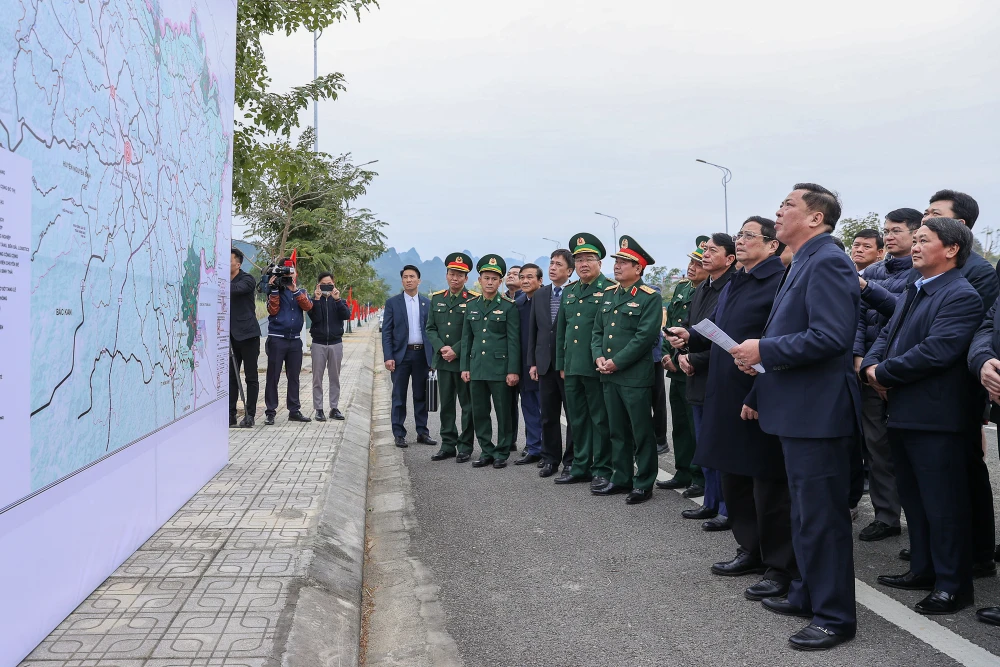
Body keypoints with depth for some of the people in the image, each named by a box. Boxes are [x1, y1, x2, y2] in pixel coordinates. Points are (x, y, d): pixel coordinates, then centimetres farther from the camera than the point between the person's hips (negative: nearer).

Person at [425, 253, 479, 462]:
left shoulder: (474, 300, -5)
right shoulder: (436, 299, 10)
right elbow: (430, 328, 9)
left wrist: (456, 351, -15)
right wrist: (441, 348, -7)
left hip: (465, 361, -5)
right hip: (443, 361, 5)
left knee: (467, 405, 3)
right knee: (446, 405, 11)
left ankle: (465, 447, 11)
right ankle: (448, 445, 19)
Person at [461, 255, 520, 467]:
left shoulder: (508, 306, -2)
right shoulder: (471, 306, 10)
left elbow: (514, 340, -5)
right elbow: (466, 339, 13)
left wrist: (513, 370, -11)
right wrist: (465, 367, 7)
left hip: (500, 368, -4)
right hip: (477, 368, 4)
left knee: (503, 412, 2)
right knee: (479, 412, 8)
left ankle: (502, 453, 13)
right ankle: (487, 451, 19)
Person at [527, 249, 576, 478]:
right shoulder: (539, 295, 10)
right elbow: (532, 331, 12)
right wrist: (532, 362, 7)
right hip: (545, 364, 5)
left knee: (573, 416, 3)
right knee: (548, 416, 12)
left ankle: (571, 462, 10)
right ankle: (550, 459, 23)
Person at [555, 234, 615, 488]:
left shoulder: (610, 291, -6)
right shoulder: (569, 292, 15)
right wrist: (561, 364, 15)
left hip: (597, 368, -6)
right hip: (572, 368, 7)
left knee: (600, 420, 2)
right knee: (577, 419, 13)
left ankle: (602, 470, 10)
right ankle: (581, 466, 24)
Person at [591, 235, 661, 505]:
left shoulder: (650, 298, -8)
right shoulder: (609, 294, 14)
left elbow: (645, 336, -17)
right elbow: (598, 330, 15)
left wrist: (617, 362, -17)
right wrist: (599, 356, -3)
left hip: (635, 376, -7)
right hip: (609, 376, 7)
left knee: (641, 432, 2)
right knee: (617, 431, 15)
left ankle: (644, 483, 11)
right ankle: (621, 478, 25)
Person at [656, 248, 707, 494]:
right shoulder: (681, 288, 13)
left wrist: (681, 357, -12)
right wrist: (667, 354, 7)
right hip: (676, 371, 8)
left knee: (696, 427, 0)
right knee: (680, 425, 16)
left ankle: (701, 479, 11)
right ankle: (683, 474, 27)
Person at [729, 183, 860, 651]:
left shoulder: (827, 262, -15)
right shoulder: (803, 264, 16)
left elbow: (831, 336, -26)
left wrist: (763, 351, -19)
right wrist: (759, 393, 21)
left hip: (818, 413, -10)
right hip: (797, 411, 10)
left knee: (822, 517, -1)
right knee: (804, 513, 19)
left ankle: (835, 617, 10)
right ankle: (808, 595, 33)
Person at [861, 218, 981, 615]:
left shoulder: (961, 296, -14)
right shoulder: (913, 293, 18)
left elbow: (936, 350, -24)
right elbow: (888, 335, 16)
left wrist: (883, 373, -14)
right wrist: (871, 365, -4)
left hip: (936, 418, -9)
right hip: (904, 414, 10)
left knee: (943, 505, 0)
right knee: (913, 499, 18)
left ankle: (953, 585, 12)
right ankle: (923, 570, 30)